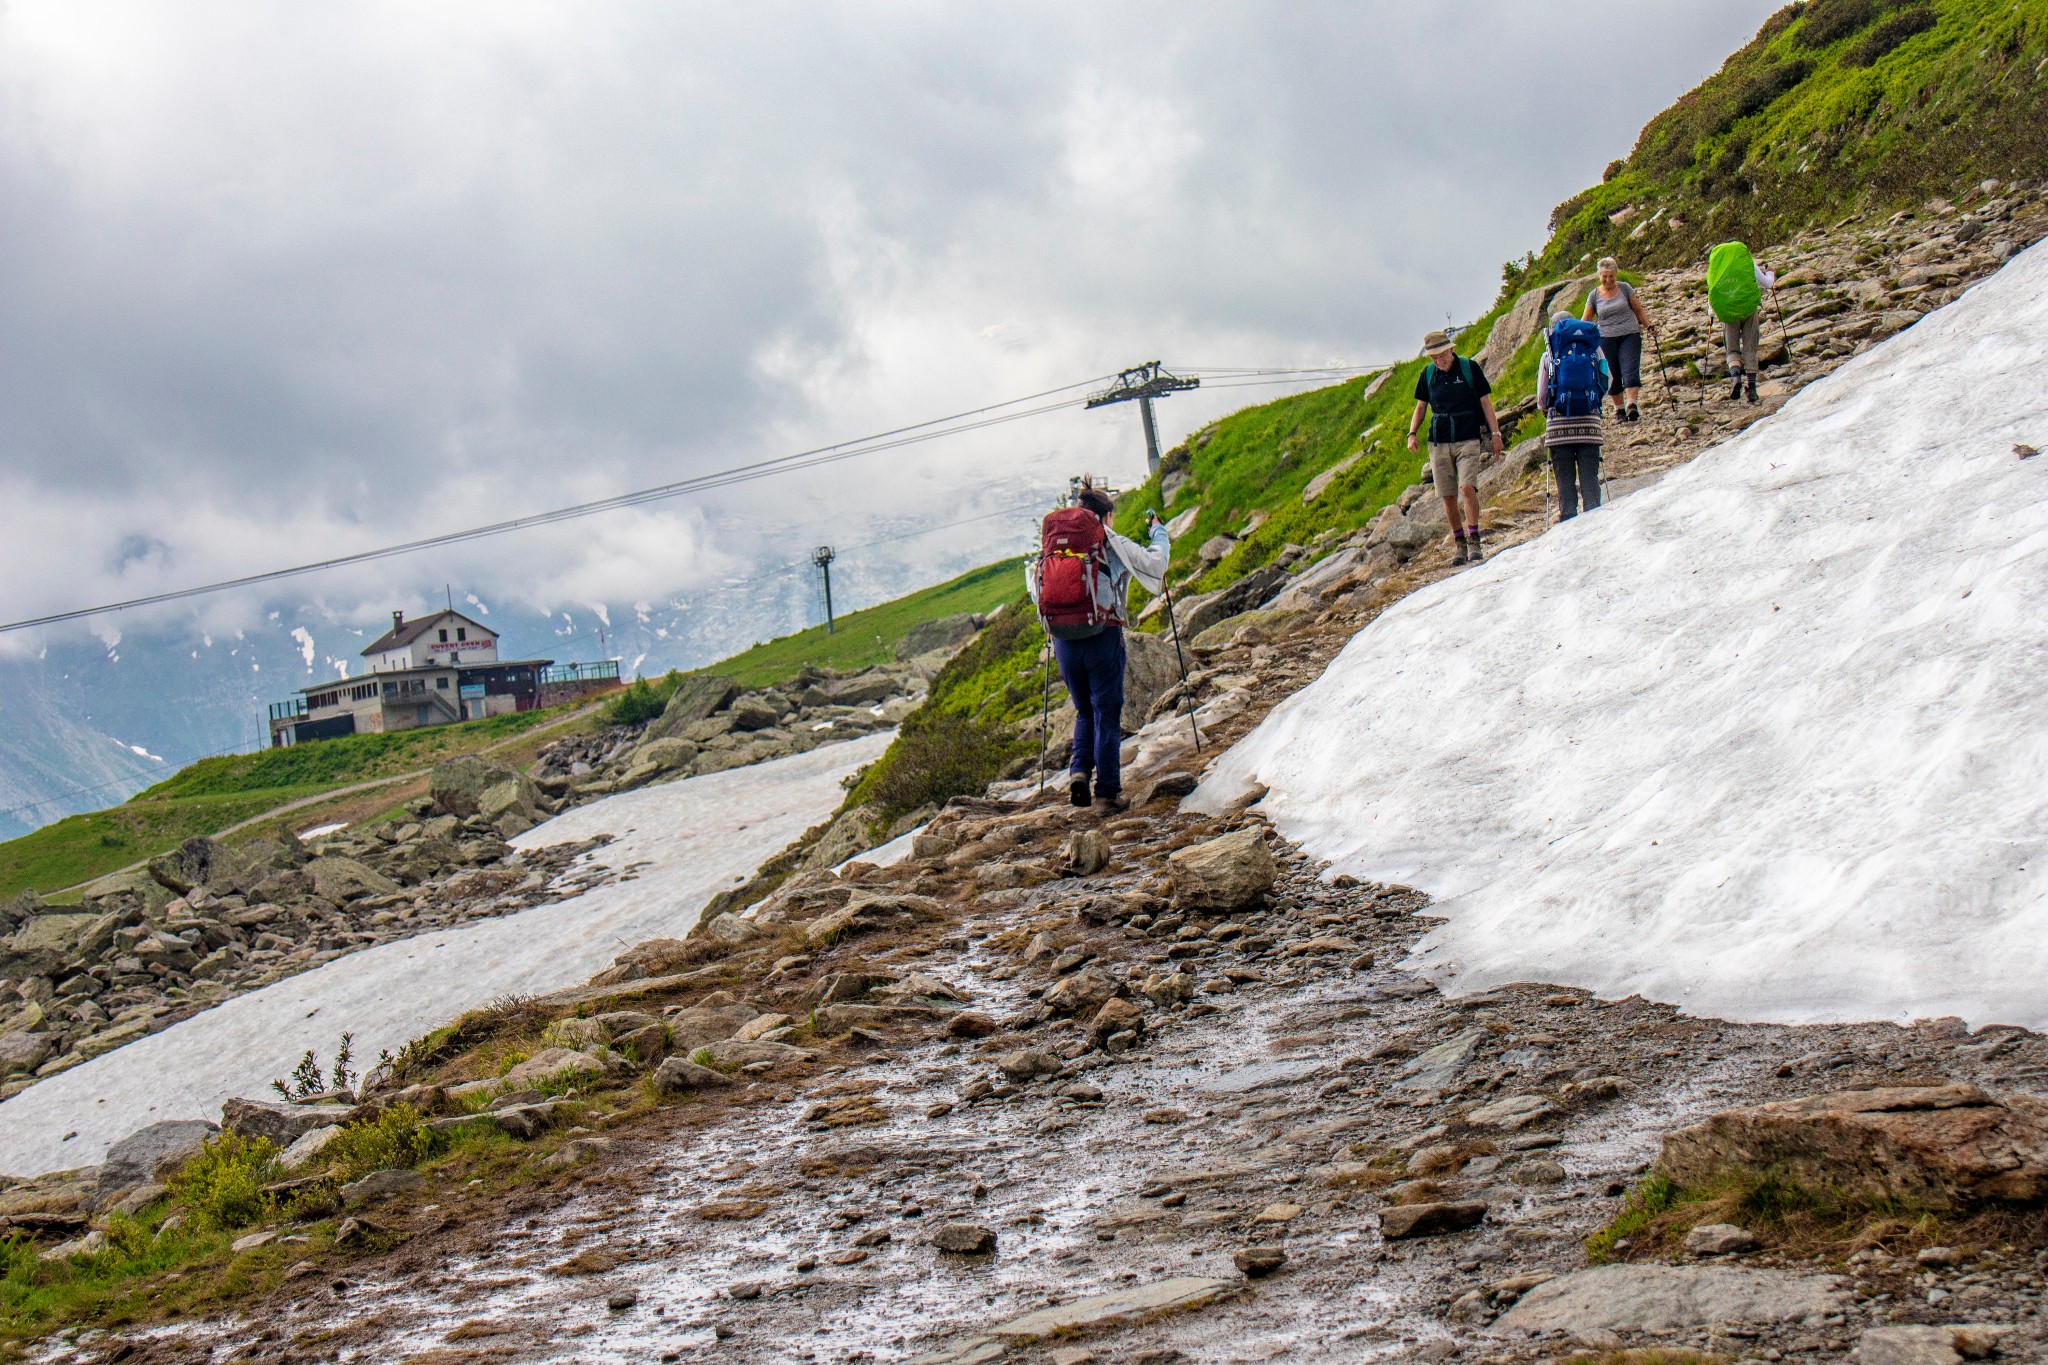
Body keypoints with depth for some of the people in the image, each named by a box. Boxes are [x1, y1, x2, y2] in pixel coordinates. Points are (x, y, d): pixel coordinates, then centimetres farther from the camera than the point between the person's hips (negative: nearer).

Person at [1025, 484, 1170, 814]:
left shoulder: (1051, 543, 11)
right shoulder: (1111, 544, 0)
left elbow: (1031, 582, 23)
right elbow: (1155, 564, 2)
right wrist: (1158, 531, 19)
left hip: (1063, 640, 4)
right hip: (1102, 637, -4)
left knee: (1085, 712, 21)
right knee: (1107, 715, 4)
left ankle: (1079, 771, 0)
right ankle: (1106, 793, 3)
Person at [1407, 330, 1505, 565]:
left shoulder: (1470, 368, -1)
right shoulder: (1428, 374, 7)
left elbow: (1485, 402, 4)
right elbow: (1421, 407, 15)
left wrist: (1496, 433, 0)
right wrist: (1412, 433, 0)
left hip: (1468, 440, -3)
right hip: (1439, 443, 3)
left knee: (1467, 487, -20)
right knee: (1448, 497, 2)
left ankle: (1474, 541, -16)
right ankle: (1461, 545, 13)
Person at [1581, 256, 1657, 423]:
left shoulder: (1624, 288, 3)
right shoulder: (1594, 295, 3)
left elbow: (1638, 310, 10)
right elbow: (1586, 321, 8)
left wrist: (1649, 325, -1)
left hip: (1630, 335, -1)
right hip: (1607, 339, 1)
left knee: (1630, 370, -15)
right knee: (1613, 375, 3)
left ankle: (1632, 406, -25)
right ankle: (1619, 410, 14)